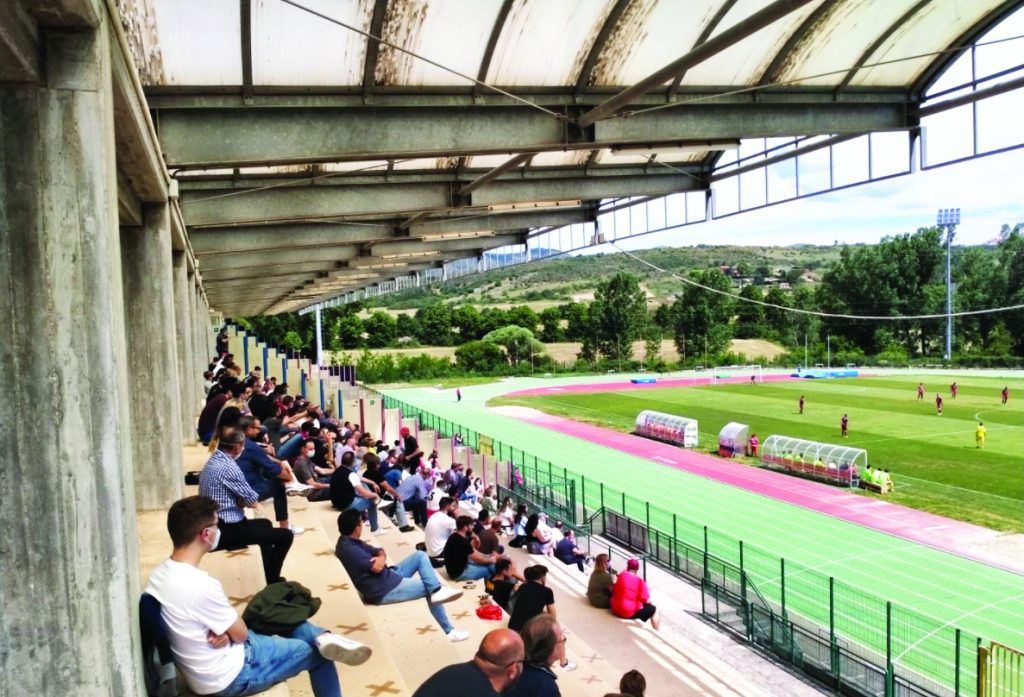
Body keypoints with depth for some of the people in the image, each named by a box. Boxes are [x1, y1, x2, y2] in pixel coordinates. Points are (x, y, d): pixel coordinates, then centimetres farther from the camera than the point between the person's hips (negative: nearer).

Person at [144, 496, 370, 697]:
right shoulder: (201, 585, -33)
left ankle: (323, 637, 2)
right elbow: (241, 633, -18)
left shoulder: (159, 574, -6)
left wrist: (223, 630, -12)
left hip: (200, 669, 9)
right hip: (228, 677, -9)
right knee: (319, 653, 3)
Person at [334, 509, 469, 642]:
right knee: (428, 588, -1)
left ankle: (437, 590, -3)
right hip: (383, 591, -10)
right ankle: (449, 631, 9)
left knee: (420, 556, 7)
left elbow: (380, 552, 12)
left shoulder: (350, 542, 7)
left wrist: (381, 558, -12)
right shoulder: (348, 549, -26)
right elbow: (377, 567, -28)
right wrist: (380, 559, -4)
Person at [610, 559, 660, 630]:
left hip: (615, 610, 6)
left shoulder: (622, 575, -4)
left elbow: (613, 591, 7)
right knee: (653, 609, 9)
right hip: (629, 613, -6)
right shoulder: (640, 582, -14)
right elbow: (647, 601, -12)